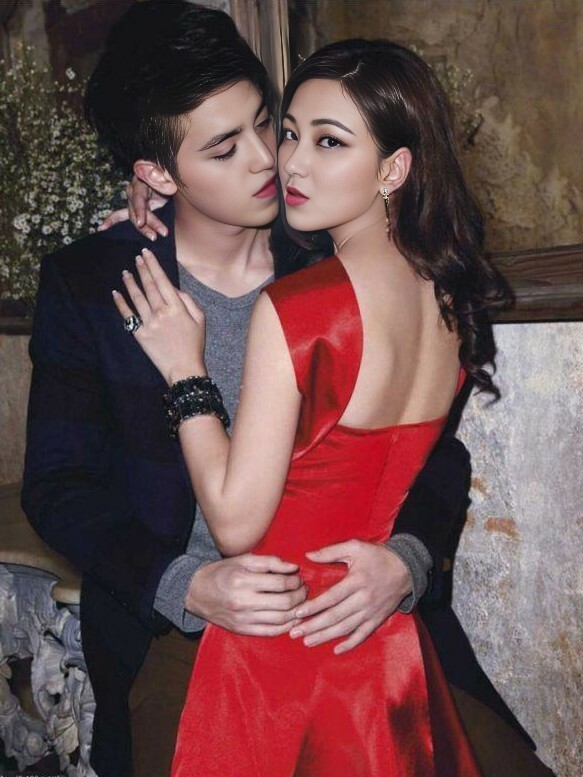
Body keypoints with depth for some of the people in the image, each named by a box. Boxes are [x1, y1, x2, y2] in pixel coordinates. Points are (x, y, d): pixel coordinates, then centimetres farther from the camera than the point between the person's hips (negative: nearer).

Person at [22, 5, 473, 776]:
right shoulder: (87, 283, -7)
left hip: (344, 623, 1)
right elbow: (57, 483, -7)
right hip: (167, 644, 0)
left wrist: (406, 557, -22)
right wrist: (187, 586, -22)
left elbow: (438, 449, -2)